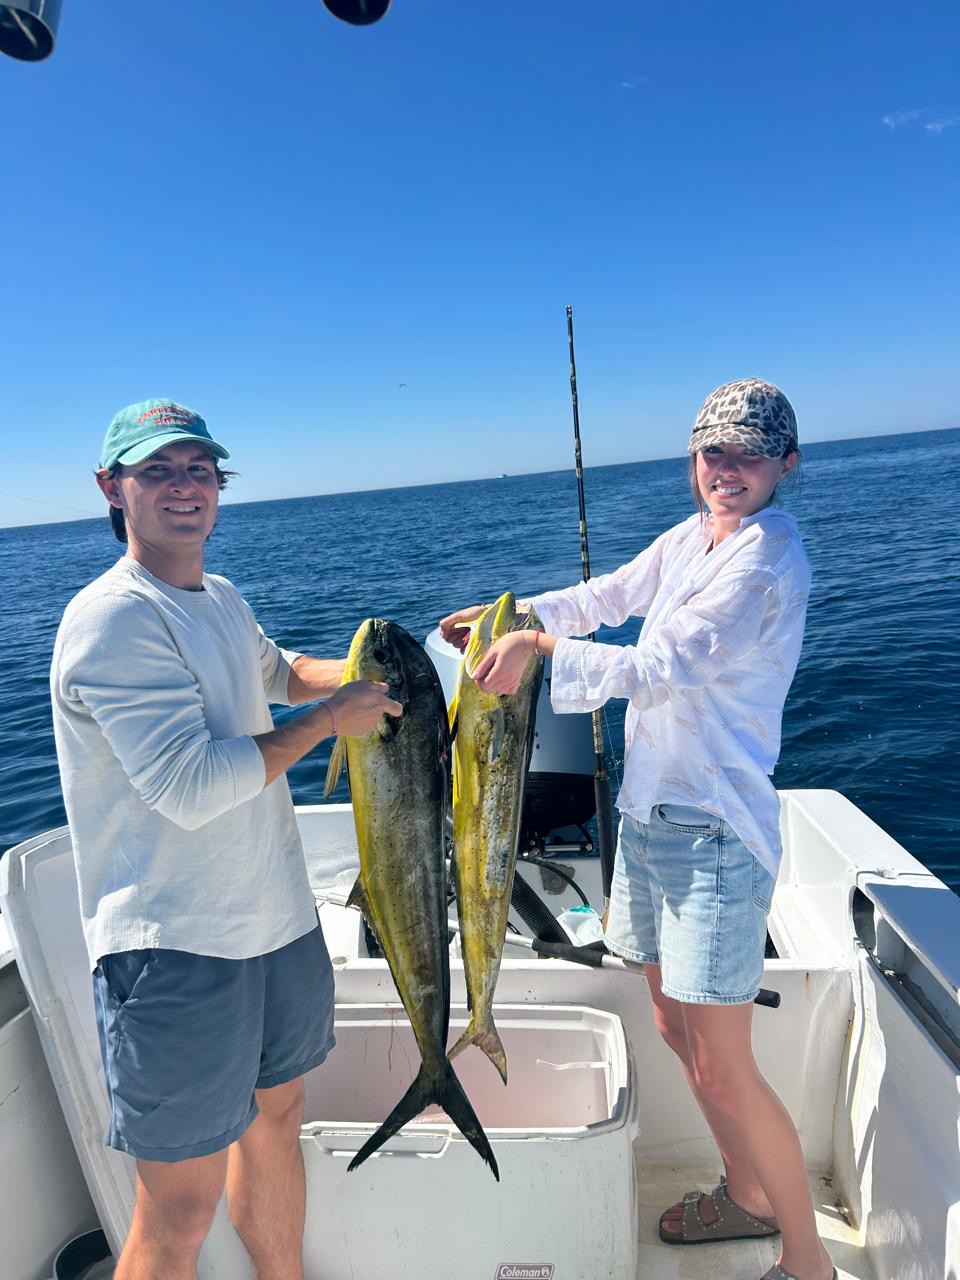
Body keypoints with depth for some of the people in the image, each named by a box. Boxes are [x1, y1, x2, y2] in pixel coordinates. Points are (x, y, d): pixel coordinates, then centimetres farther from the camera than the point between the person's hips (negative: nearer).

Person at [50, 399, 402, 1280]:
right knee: (182, 1205, 5)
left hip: (280, 920, 9)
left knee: (275, 1118, 26)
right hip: (177, 950, -9)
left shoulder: (222, 598, 9)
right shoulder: (111, 619, -19)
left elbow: (275, 670, 28)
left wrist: (355, 672, 9)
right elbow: (192, 788, -26)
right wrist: (329, 719, -17)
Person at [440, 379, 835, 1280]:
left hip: (712, 832, -8)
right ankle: (747, 1196, 44)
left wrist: (540, 643, -21)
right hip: (648, 811, 8)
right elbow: (609, 596, 17)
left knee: (721, 1068, 1)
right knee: (675, 1030, 20)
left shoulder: (769, 556, -16)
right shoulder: (693, 538, 10)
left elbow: (659, 670, -24)